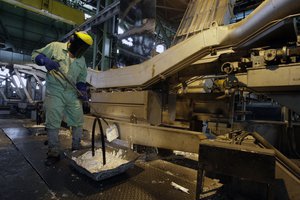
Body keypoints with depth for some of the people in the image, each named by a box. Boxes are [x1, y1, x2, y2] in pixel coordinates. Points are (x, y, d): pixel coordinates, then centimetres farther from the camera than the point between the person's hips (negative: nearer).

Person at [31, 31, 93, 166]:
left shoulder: (82, 60, 14)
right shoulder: (55, 47, 2)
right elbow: (36, 54, 6)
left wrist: (83, 90, 1)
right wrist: (45, 60, -16)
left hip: (73, 94, 4)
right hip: (55, 93, -4)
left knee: (78, 123, 5)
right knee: (52, 124, 0)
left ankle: (76, 150, 23)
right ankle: (53, 153, 15)